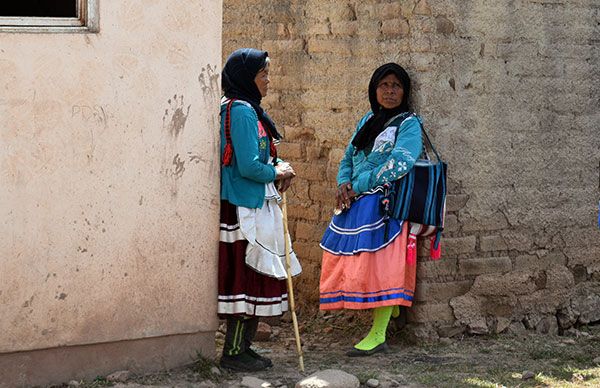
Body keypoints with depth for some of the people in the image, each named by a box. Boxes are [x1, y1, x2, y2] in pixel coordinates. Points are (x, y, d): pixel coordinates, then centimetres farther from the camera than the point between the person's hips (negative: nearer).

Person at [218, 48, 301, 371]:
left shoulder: (247, 109, 15)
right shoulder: (241, 111, -16)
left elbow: (260, 154, 25)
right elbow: (249, 166, -22)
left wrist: (279, 166, 5)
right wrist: (276, 172, -5)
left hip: (255, 207, 10)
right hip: (244, 209, -10)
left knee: (253, 279, 14)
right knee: (246, 279, -4)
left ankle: (242, 347, 22)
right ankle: (233, 353, 3)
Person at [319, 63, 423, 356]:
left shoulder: (408, 124, -2)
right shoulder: (367, 122, 19)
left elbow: (399, 163, -17)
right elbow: (348, 158, 21)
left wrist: (358, 187, -15)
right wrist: (344, 184, -2)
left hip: (383, 204, -7)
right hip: (354, 203, 7)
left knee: (381, 263, -10)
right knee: (348, 262, 6)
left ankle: (378, 335, -9)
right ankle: (389, 307, 25)